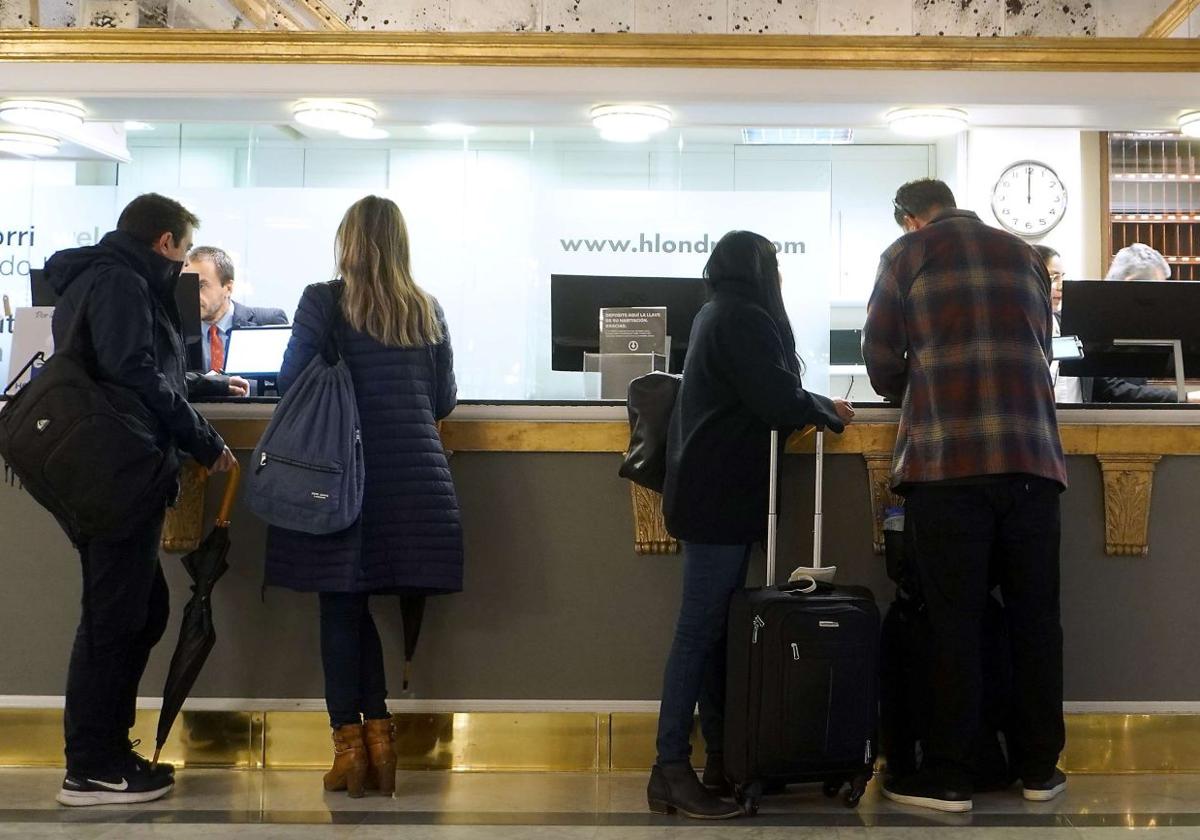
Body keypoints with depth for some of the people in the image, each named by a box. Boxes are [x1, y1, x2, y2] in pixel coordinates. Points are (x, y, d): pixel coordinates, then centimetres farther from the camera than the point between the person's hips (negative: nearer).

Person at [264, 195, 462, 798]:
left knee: (341, 605, 4)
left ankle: (350, 743, 4)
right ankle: (378, 734, 8)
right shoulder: (428, 311, 8)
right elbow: (444, 401, 13)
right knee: (357, 604, 11)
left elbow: (290, 383, 1)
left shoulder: (323, 302, -2)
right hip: (415, 474, 3)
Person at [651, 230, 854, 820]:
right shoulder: (744, 318, -11)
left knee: (712, 626, 9)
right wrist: (829, 412, 0)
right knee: (702, 629, -10)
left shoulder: (717, 315, 19)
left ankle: (722, 758, 13)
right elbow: (779, 402, -17)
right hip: (722, 496, -10)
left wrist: (805, 407, 14)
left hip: (712, 493, 10)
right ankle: (671, 771, -10)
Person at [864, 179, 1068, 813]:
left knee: (953, 620, -1)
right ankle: (1039, 769, 16)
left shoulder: (908, 254, 8)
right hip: (1032, 456, 4)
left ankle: (948, 778, 3)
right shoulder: (1025, 255, 20)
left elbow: (880, 358, 10)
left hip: (946, 458, -3)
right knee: (1035, 617, 8)